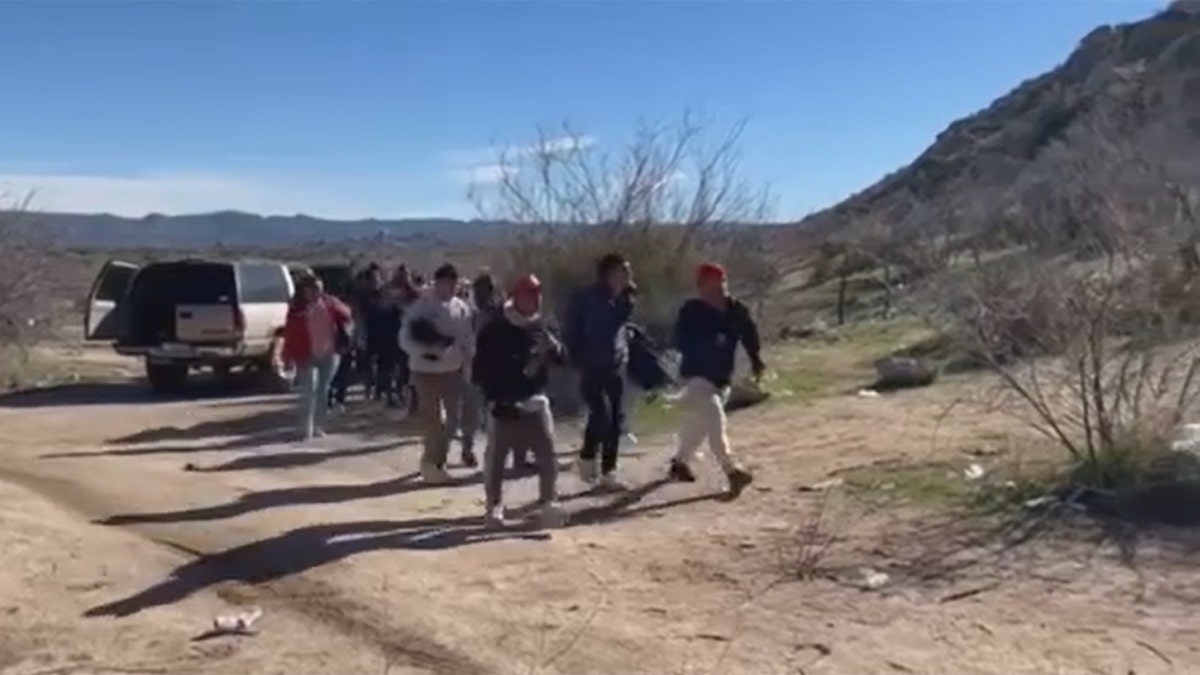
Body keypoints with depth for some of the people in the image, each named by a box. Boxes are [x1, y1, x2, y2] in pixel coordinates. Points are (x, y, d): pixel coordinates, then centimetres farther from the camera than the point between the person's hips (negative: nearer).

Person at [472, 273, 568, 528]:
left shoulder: (540, 326, 5)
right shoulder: (495, 330, -9)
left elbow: (559, 358, 6)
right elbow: (481, 369, -8)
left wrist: (552, 346, -17)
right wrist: (494, 400, -14)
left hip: (536, 400, 4)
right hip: (505, 404, -3)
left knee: (548, 453, -3)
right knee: (497, 455, 3)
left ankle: (549, 503, 5)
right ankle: (494, 505, 19)